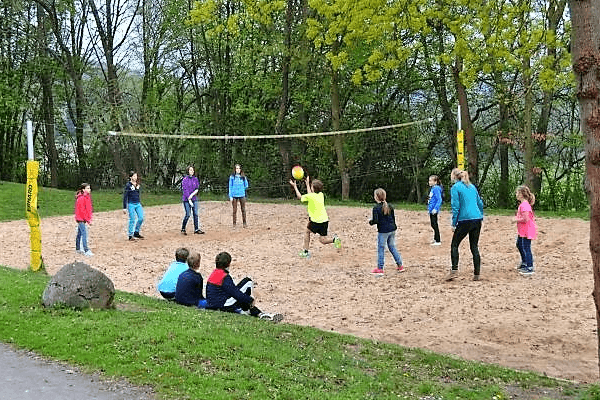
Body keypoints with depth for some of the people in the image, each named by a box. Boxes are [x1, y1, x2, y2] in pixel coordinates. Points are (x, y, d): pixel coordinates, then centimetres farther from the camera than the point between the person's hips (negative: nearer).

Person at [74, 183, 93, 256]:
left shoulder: (87, 197, 11)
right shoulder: (81, 198, -19)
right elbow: (82, 211, -21)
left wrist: (89, 218, 14)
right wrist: (88, 220, -19)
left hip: (83, 219, 10)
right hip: (81, 219, -10)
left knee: (80, 234, 17)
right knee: (84, 234, -11)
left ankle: (78, 249, 26)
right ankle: (86, 250, -12)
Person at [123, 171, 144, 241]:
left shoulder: (137, 185, 9)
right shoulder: (128, 185, -8)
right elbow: (125, 196, -8)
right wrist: (124, 208, -10)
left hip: (138, 204, 6)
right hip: (131, 204, -6)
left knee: (141, 218, 2)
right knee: (132, 220, -4)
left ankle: (136, 233, 19)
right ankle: (130, 236, 6)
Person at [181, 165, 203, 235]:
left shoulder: (195, 179, 9)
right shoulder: (185, 179, -5)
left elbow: (197, 189, 6)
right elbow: (185, 190, -10)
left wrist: (192, 195, -12)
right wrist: (189, 200, -15)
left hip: (194, 198, 5)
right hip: (186, 199, -5)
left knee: (196, 214, 0)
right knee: (187, 215, -6)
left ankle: (196, 229, 5)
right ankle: (183, 229, 9)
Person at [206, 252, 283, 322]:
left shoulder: (213, 274, 13)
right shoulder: (225, 277, -16)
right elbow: (236, 292, -16)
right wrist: (250, 300, -5)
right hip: (225, 306, -10)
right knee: (248, 281, -4)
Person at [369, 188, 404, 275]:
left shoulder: (376, 208, -13)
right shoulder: (390, 206, 7)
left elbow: (375, 221, -19)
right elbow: (393, 218, 13)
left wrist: (370, 221, 2)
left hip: (383, 231, -7)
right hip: (392, 230, 7)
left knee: (381, 249, 1)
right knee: (392, 247, 17)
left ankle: (380, 268, 4)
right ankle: (400, 265, 20)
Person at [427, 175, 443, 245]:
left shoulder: (436, 189, -17)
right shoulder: (432, 188, 12)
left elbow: (439, 200, -22)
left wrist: (435, 208, -27)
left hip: (434, 211, -10)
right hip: (431, 210, 10)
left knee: (434, 225, -5)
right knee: (433, 224, 17)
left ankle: (438, 241, 2)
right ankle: (436, 239, 28)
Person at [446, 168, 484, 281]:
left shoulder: (455, 187, -4)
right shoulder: (472, 186, 17)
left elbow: (456, 207, -9)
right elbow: (480, 203, 19)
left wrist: (454, 224, -6)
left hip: (465, 220, -6)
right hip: (477, 219, 6)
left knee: (454, 245, 5)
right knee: (474, 247, 9)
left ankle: (454, 270, -6)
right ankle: (477, 274, 7)